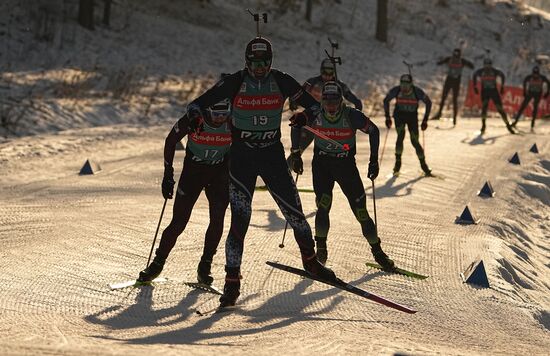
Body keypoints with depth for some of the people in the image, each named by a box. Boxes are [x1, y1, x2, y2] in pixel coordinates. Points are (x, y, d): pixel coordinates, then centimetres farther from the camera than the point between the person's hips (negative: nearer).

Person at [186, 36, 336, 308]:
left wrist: (305, 115, -17)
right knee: (240, 220, -10)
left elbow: (313, 104, 6)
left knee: (294, 212, 5)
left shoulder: (281, 82, -3)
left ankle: (310, 261, 29)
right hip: (241, 157, -2)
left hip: (273, 156, 2)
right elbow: (198, 104, -7)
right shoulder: (235, 82, -7)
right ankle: (232, 282, -3)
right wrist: (196, 118, -31)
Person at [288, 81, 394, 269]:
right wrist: (296, 154, 2)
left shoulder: (352, 116, -18)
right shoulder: (314, 115, -15)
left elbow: (373, 131, -1)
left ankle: (377, 251, 12)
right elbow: (296, 126, 5)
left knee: (361, 212, -3)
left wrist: (374, 160, -2)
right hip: (322, 164, 1)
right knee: (323, 207, -18)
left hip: (346, 165, 0)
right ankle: (321, 247, 4)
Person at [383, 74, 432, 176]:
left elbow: (428, 103, -8)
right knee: (401, 135, -22)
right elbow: (386, 101, -3)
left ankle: (423, 164, 11)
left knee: (415, 141, -7)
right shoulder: (396, 90, -20)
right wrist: (387, 117, -5)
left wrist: (425, 120, -9)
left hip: (412, 117, 0)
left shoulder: (417, 92, -23)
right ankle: (398, 162, -8)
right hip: (399, 115, 0)